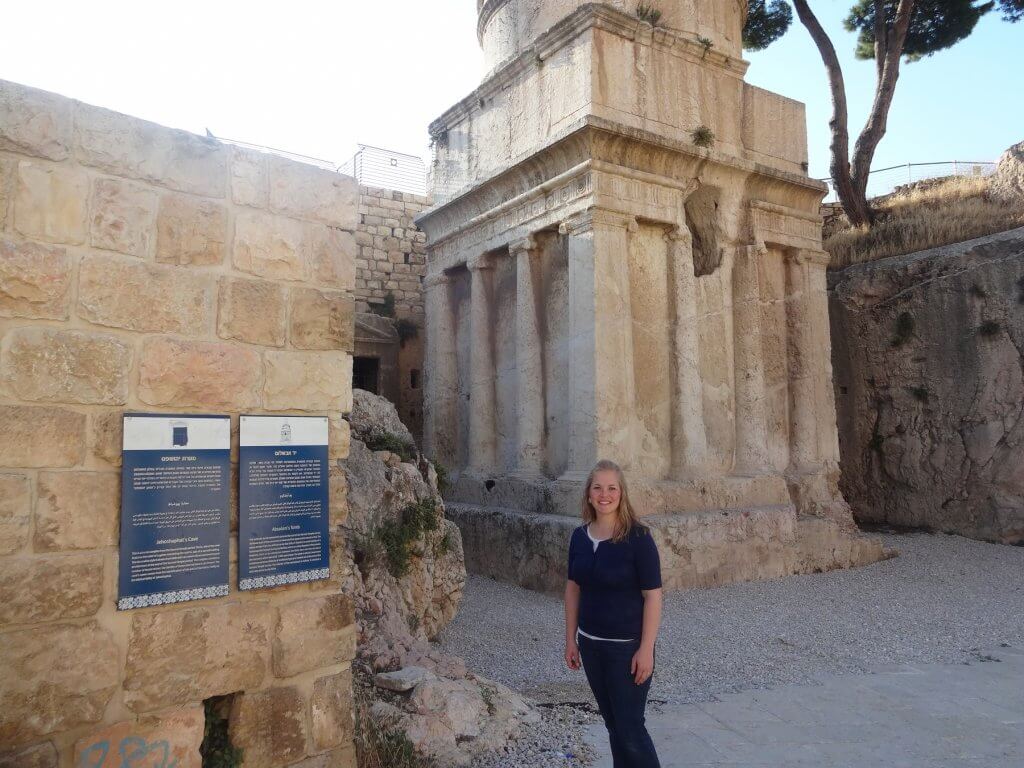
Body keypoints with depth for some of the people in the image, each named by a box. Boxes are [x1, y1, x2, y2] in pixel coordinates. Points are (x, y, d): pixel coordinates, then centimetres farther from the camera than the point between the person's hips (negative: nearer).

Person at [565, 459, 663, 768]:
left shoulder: (637, 537, -16)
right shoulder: (579, 536, 0)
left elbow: (653, 595, -15)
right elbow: (573, 588, 8)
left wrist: (646, 649, -16)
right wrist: (570, 639, 9)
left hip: (627, 646, -5)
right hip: (590, 644, 5)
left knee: (630, 727, 1)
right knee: (612, 724, 16)